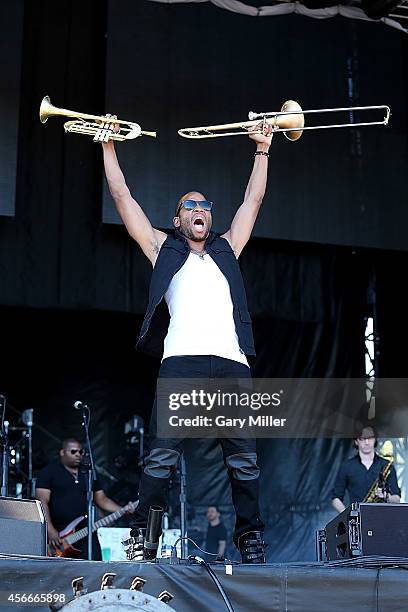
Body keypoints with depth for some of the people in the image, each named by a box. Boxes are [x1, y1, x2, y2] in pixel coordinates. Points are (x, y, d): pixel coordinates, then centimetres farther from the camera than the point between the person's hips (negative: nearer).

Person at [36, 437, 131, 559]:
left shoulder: (88, 473, 17)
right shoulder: (49, 472, 0)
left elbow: (101, 499, 17)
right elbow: (43, 501, -8)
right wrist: (50, 530, -19)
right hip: (57, 534, -4)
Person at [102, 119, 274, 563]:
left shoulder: (226, 248, 29)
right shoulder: (163, 248, 23)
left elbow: (253, 200, 33)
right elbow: (123, 197, 23)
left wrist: (263, 148, 36)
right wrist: (108, 146, 24)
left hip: (231, 361, 3)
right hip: (182, 359, -3)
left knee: (244, 458, -2)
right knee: (162, 455, -13)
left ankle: (250, 539, 5)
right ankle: (142, 536, -8)